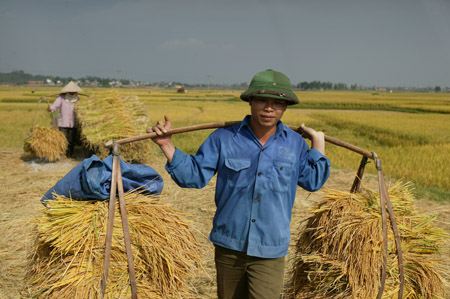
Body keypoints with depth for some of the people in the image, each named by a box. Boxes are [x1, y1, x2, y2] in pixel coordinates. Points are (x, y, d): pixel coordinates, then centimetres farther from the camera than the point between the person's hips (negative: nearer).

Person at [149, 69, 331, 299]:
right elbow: (194, 176, -4)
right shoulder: (223, 138, -4)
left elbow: (312, 181, 12)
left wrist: (318, 145, 6)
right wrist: (167, 146, -13)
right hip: (229, 245, 1)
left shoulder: (296, 143, 1)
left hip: (269, 250, 0)